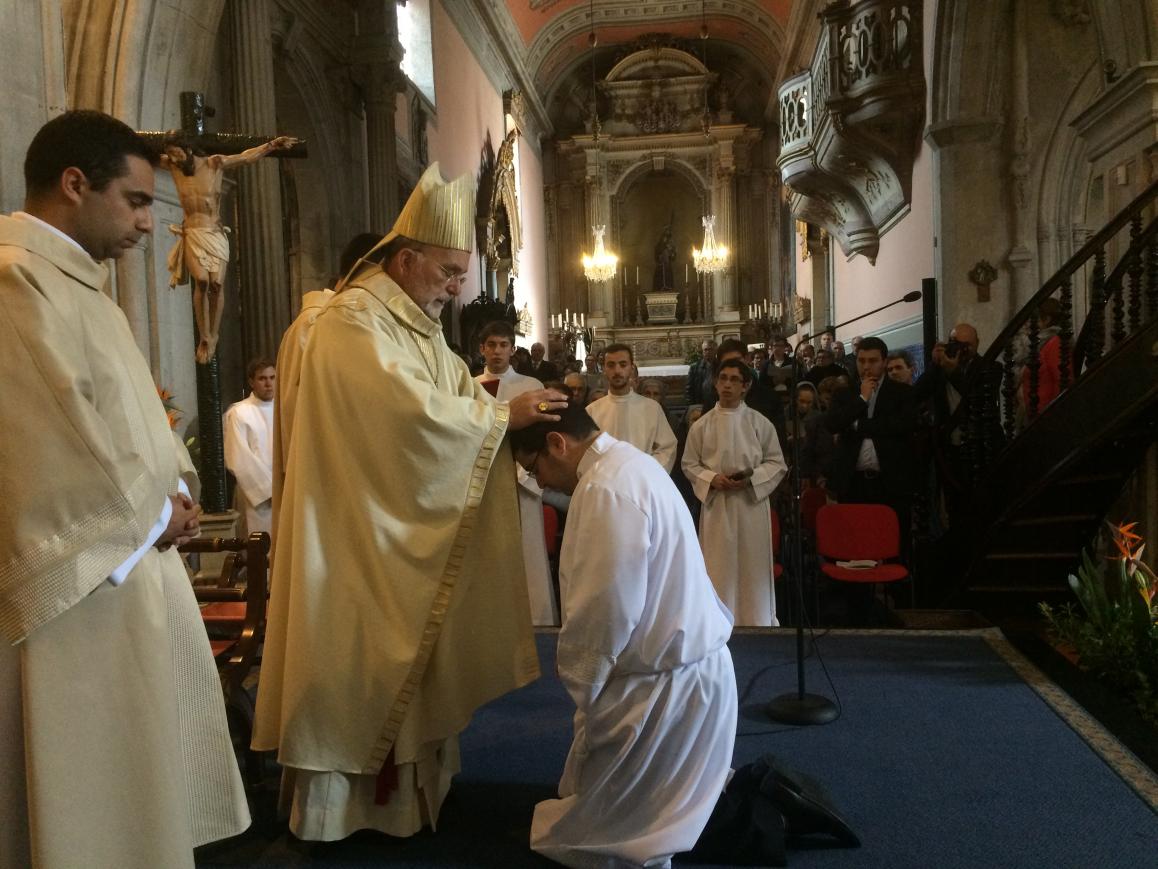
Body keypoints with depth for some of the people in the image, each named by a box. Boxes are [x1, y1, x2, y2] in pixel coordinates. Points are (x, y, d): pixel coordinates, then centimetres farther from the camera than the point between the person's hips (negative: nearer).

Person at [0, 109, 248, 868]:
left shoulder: (75, 283, 15)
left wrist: (168, 497, 2)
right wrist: (153, 514, -9)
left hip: (132, 565, 10)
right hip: (78, 586, -10)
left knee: (144, 779, 20)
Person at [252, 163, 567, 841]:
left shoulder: (420, 327, 13)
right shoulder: (355, 321, -17)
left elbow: (458, 398, 8)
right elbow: (414, 409, -27)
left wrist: (518, 416, -9)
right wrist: (504, 416, -19)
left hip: (413, 531, 9)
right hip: (362, 536, -9)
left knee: (410, 658, 15)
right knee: (362, 662, 2)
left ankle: (406, 784, 29)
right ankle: (343, 797, 19)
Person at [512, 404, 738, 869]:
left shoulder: (609, 489, -25)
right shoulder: (626, 463, 7)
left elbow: (605, 612, -25)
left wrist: (578, 685, -8)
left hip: (666, 681, -10)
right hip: (680, 664, 10)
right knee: (591, 794, 24)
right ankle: (726, 790, 20)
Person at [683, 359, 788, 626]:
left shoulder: (760, 423, 0)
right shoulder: (702, 425, 1)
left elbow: (777, 463, 4)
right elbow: (690, 464, 6)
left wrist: (751, 479, -12)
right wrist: (712, 479, -11)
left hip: (752, 501, 0)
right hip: (716, 503, 0)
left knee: (752, 566, 4)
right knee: (719, 567, 2)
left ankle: (755, 622, 16)